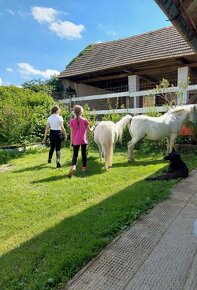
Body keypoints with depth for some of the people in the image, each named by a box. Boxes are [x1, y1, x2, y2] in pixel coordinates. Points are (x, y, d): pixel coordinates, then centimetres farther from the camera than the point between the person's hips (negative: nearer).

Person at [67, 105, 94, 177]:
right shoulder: (85, 120, -5)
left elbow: (71, 132, 0)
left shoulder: (72, 121, -3)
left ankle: (73, 167, -19)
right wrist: (92, 128, 27)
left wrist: (71, 141, 7)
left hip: (75, 141, 0)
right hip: (83, 140, 0)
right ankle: (84, 167, 23)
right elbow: (89, 130, 4)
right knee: (84, 154, 14)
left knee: (75, 154, 4)